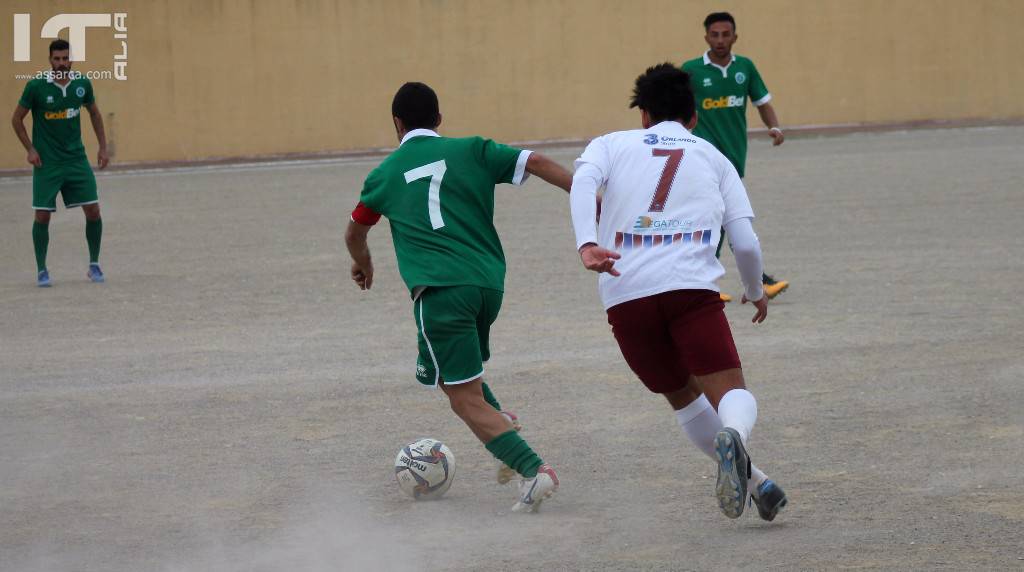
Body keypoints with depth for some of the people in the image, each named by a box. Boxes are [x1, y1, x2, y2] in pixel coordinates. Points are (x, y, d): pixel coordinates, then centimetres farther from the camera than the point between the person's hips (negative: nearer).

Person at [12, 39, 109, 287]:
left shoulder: (82, 84, -3)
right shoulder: (36, 87, -12)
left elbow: (94, 114, 15)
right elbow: (17, 119, 0)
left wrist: (103, 147, 10)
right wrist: (30, 149, -7)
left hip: (76, 159, 3)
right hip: (46, 162, -3)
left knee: (93, 211, -3)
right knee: (42, 215, -3)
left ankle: (94, 264, 13)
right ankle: (41, 270, 10)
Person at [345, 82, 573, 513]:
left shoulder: (385, 174, 16)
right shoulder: (470, 151, 14)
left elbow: (355, 234, 33)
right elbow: (537, 163, 0)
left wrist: (362, 264, 54)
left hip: (439, 289, -4)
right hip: (489, 283, 4)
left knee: (467, 401, -4)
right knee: (440, 371, 26)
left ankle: (534, 470, -21)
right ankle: (502, 427, 5)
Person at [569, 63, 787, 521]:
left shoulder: (612, 144, 21)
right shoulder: (713, 157, 22)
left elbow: (582, 182, -4)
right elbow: (746, 243, 13)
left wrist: (587, 244, -17)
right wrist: (756, 292, 32)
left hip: (625, 297, 2)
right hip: (690, 287, -2)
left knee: (682, 396, 21)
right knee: (731, 393, -7)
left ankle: (753, 482, 19)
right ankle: (732, 436, -42)